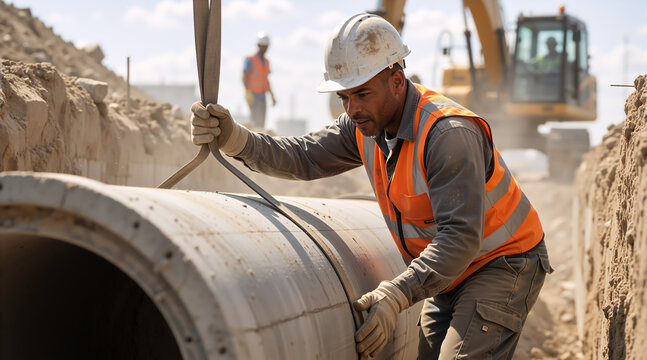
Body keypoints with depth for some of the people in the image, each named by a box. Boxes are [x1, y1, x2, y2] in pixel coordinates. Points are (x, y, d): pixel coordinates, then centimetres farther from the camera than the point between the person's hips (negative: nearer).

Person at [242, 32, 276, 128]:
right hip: (253, 94, -7)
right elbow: (244, 77, -10)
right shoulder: (250, 59, -4)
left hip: (262, 95, 7)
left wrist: (272, 96, 18)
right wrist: (248, 92, -21)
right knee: (257, 121, -19)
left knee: (261, 123, 3)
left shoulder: (266, 61, 17)